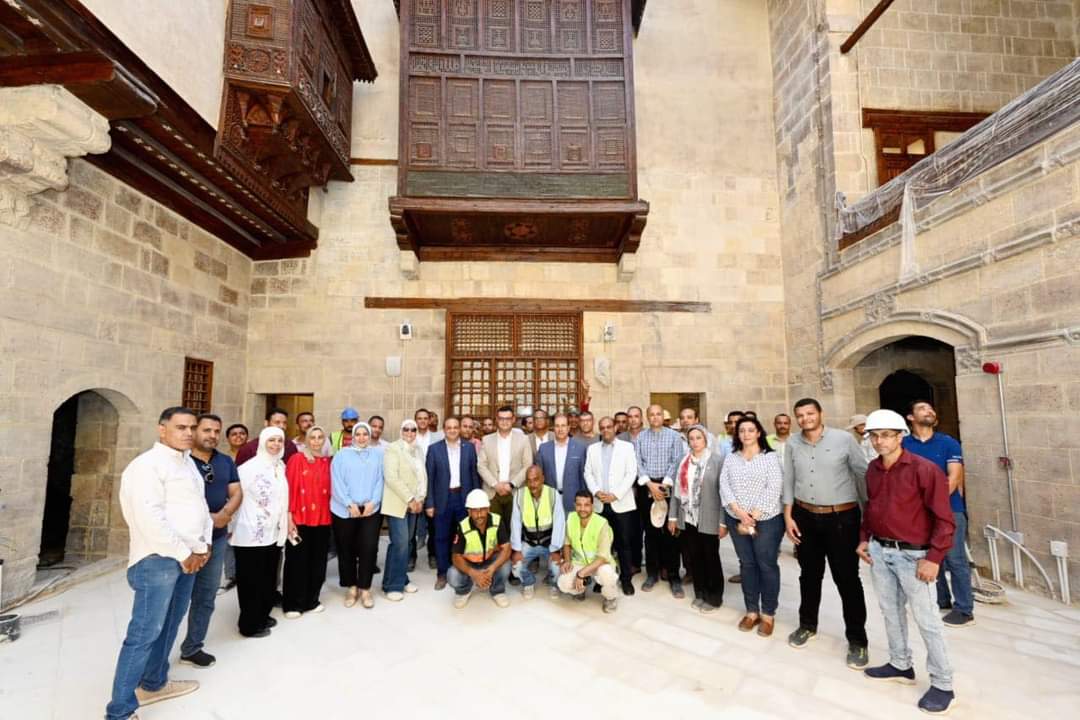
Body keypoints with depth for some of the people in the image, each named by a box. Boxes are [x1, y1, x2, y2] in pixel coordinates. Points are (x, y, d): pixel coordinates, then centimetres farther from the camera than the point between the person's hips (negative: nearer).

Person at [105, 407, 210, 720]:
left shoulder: (188, 463, 13)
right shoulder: (147, 465, -14)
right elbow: (150, 518, -22)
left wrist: (203, 546, 4)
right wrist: (183, 554, -15)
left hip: (188, 557, 8)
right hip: (158, 559, -8)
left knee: (169, 624, 19)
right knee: (145, 632, -3)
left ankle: (154, 683, 35)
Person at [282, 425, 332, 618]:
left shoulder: (327, 462, 7)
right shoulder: (296, 459, -5)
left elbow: (330, 490, 11)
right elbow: (289, 489, -7)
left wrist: (331, 513, 6)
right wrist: (289, 516, -12)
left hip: (322, 519, 4)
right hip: (300, 518, -4)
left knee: (317, 561, 11)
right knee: (298, 561, 5)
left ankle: (312, 600, 25)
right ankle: (293, 604, 18)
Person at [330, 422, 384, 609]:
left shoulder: (378, 454, 8)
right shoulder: (342, 454, 5)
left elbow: (380, 480, 2)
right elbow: (337, 482, -2)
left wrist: (372, 502, -10)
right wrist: (350, 504, -11)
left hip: (371, 509, 0)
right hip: (345, 510, 0)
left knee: (368, 548, -2)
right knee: (346, 550, 8)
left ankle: (365, 589, 13)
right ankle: (351, 587, 24)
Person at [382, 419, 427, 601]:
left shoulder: (419, 450, 11)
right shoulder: (393, 449, -10)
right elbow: (391, 478, -18)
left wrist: (421, 498, 1)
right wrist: (409, 499, -17)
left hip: (414, 503, 6)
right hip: (397, 503, -6)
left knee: (405, 543, 11)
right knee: (400, 543, -8)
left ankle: (401, 579, 24)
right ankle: (392, 585, 5)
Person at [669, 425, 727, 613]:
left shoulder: (717, 460, -7)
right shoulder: (684, 461, 6)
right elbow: (677, 489, 7)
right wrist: (672, 516, 5)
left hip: (709, 520, -4)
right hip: (688, 519, 4)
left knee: (711, 558, 10)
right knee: (694, 558, 12)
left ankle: (714, 597, 27)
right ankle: (700, 593, 31)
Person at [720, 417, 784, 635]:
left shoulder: (770, 457, -4)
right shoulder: (731, 457, 6)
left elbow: (773, 489, -12)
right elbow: (724, 485, 0)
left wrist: (753, 516, -15)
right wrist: (738, 511, -14)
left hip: (766, 519, -3)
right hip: (736, 518, 3)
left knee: (767, 564, 4)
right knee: (746, 563, 11)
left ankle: (768, 614, 20)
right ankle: (751, 611, 24)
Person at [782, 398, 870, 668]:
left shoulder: (844, 439, -10)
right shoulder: (792, 444, -1)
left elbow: (863, 474, -4)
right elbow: (788, 481, 5)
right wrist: (788, 516, 2)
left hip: (842, 517, -3)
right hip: (805, 517, 3)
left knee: (847, 578, 4)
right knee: (810, 574, 17)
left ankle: (857, 640, 22)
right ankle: (807, 625, 36)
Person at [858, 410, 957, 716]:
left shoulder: (925, 469, -16)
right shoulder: (873, 469, 4)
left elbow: (944, 519, -14)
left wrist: (934, 558, -17)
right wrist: (864, 539, 11)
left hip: (912, 554, -6)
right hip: (878, 551, 6)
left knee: (926, 618, 5)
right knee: (891, 611, 18)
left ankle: (943, 685, 22)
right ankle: (900, 665, 36)